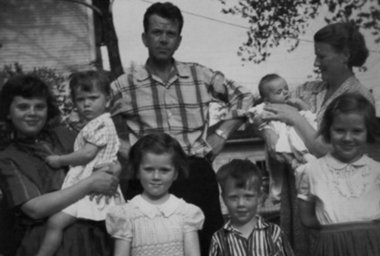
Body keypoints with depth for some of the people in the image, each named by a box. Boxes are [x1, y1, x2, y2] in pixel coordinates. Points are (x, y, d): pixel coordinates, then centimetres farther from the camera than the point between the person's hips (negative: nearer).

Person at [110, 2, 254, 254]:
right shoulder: (124, 85, 3)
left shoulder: (201, 75, 7)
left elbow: (243, 97, 17)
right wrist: (125, 147, -2)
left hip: (197, 174, 1)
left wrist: (221, 133, 8)